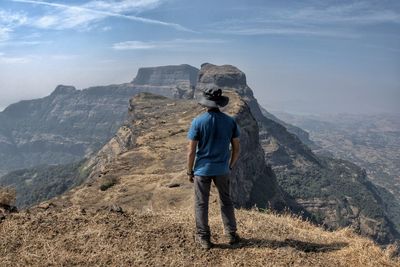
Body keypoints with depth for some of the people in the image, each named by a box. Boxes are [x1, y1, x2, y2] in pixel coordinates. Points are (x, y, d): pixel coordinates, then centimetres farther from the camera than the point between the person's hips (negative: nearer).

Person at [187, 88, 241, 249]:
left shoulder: (198, 121, -13)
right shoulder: (230, 121, -3)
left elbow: (191, 151, -12)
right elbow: (236, 148, 2)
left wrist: (190, 171, 0)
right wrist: (230, 166, 16)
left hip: (202, 169, -3)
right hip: (222, 169, 3)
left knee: (201, 204, 11)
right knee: (226, 202, 19)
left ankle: (204, 239, 18)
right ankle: (231, 235, 26)